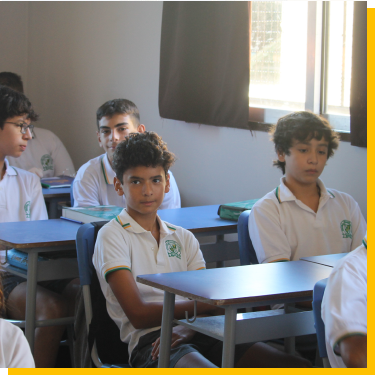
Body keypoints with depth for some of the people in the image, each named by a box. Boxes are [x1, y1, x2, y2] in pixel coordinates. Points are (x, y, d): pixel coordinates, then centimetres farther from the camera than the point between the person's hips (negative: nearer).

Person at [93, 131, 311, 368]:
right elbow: (139, 315, -5)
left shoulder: (183, 238, 22)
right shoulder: (112, 237, 4)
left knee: (300, 367, -16)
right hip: (151, 340, -5)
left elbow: (209, 304, 10)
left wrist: (188, 328, -12)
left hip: (196, 333, 5)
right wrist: (207, 304, -3)